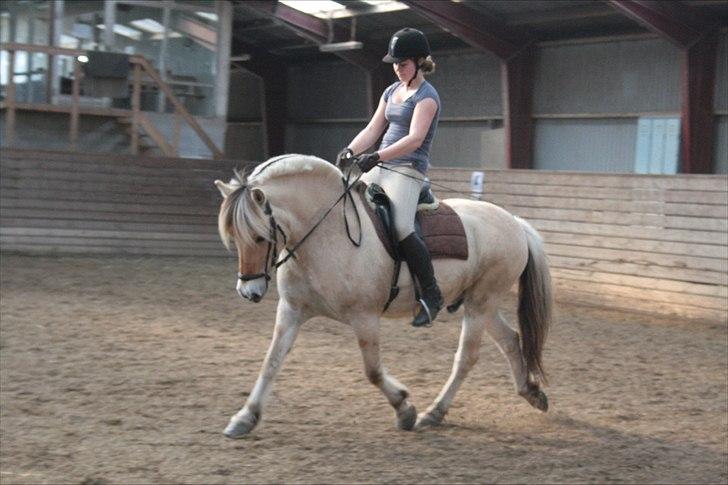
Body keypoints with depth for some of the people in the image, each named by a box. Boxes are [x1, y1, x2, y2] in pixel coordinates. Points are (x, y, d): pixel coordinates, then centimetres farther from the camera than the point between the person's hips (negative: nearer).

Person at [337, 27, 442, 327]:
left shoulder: (427, 96, -8)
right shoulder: (391, 92, 18)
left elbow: (415, 138, -20)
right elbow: (373, 129, 15)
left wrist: (377, 157, -30)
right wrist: (350, 151, -5)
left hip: (407, 171, -9)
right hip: (380, 168, 9)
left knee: (401, 228, -26)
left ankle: (431, 295, -16)